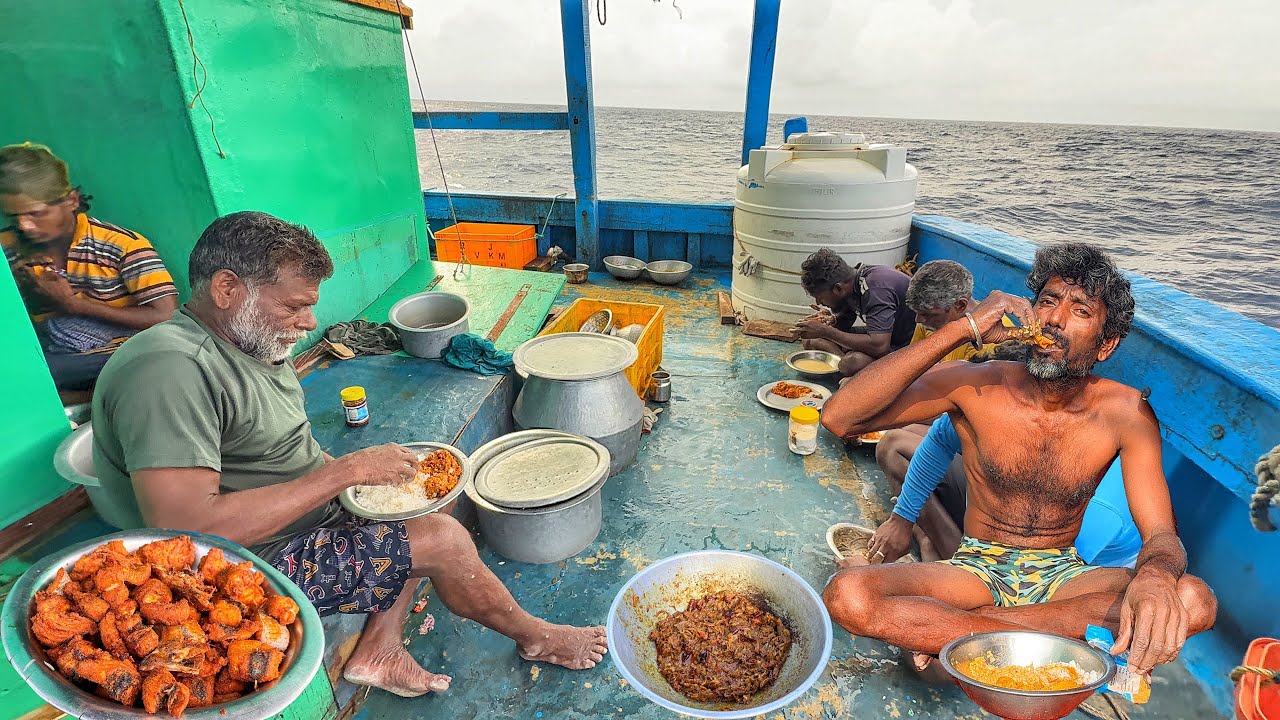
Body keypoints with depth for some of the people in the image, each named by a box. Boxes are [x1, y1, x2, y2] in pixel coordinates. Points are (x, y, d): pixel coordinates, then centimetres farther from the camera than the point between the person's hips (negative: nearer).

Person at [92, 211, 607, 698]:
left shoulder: (250, 342, 5)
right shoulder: (169, 369, -26)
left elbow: (277, 458, 11)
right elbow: (189, 530, -34)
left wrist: (362, 469, -6)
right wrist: (346, 471, -29)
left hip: (309, 515, 10)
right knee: (443, 540, -14)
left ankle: (377, 647, 9)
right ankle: (531, 635, 14)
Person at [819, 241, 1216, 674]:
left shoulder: (1126, 412, -6)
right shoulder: (975, 387, -12)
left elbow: (1162, 536, -9)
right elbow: (838, 417, -25)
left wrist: (1155, 578, -37)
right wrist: (962, 330, -29)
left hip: (1064, 574, 3)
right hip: (976, 569, -2)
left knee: (1193, 602, -29)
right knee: (846, 595, -29)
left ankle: (948, 626, -23)